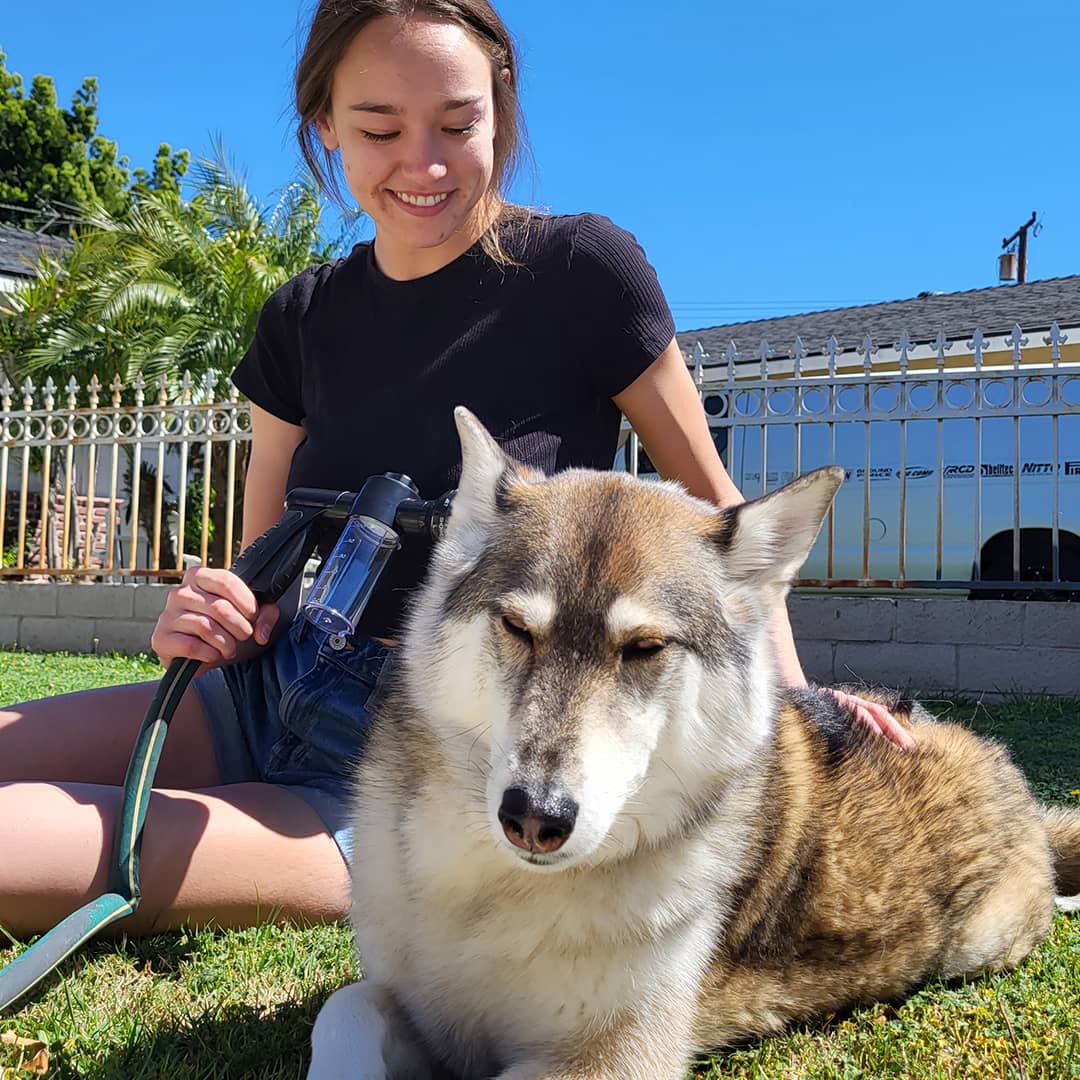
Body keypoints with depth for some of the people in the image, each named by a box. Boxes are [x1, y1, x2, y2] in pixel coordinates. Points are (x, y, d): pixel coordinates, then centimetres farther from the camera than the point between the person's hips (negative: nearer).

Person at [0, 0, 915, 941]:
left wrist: (791, 697, -13)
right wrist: (208, 616, -10)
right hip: (278, 689, 6)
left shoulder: (579, 271, -10)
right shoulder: (304, 319, 5)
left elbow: (713, 506, -2)